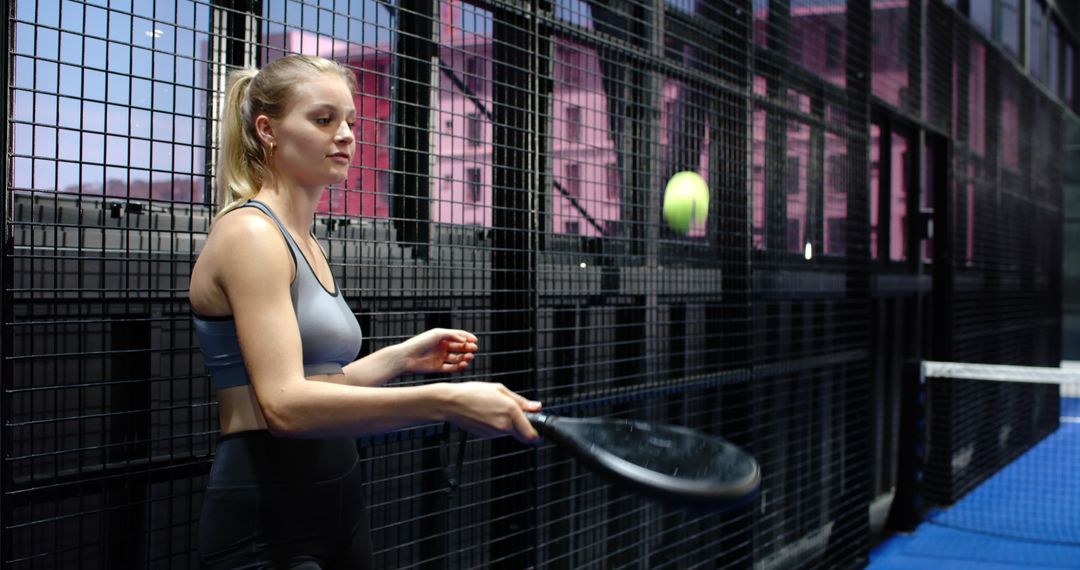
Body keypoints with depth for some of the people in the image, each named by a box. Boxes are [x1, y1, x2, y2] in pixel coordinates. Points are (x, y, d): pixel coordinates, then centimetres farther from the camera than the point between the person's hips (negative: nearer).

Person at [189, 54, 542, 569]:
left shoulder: (304, 244, 14)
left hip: (337, 507, 9)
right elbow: (285, 406, -26)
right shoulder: (249, 232, -14)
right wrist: (444, 401, -33)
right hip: (266, 528, -9)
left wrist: (402, 357, 6)